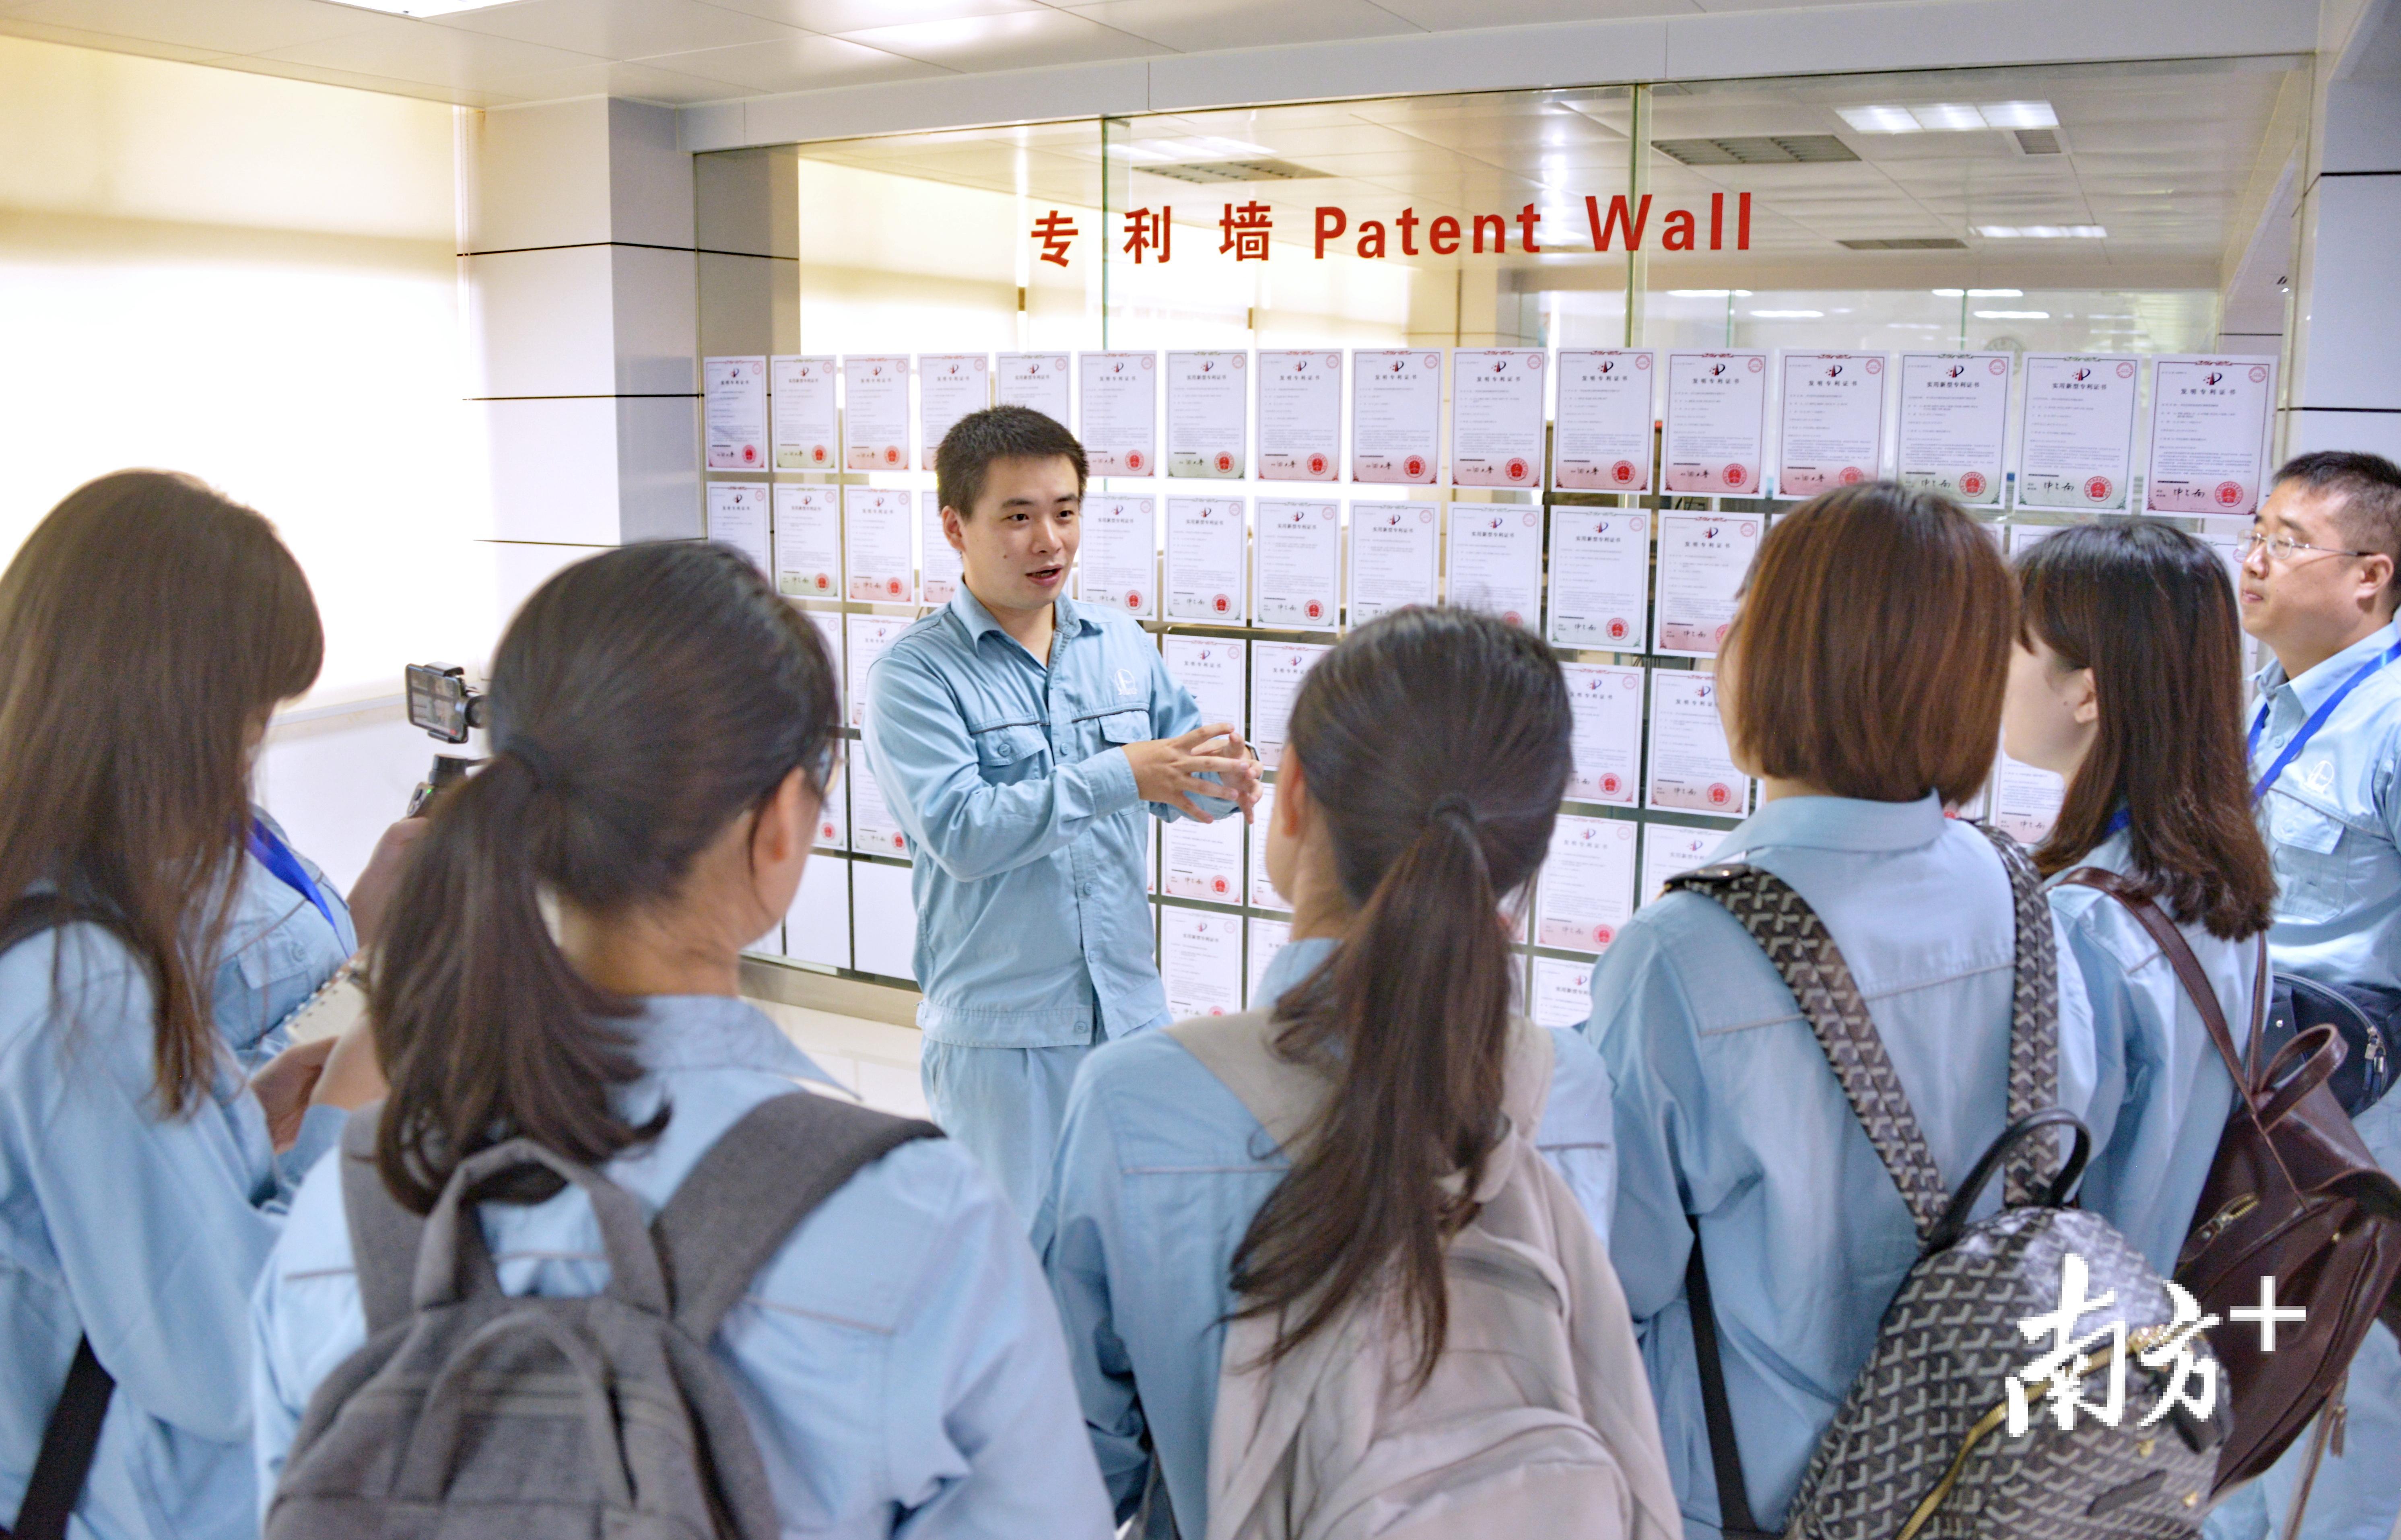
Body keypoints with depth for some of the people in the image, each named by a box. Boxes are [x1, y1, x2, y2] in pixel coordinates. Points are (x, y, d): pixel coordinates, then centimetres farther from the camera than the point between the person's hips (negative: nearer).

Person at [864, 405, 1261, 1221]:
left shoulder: (1124, 647, 5)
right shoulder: (913, 674, -10)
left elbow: (1177, 781, 10)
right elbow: (959, 831, -22)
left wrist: (1226, 777, -14)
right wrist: (1121, 775, -28)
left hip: (1132, 1011, 4)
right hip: (997, 1031, -4)